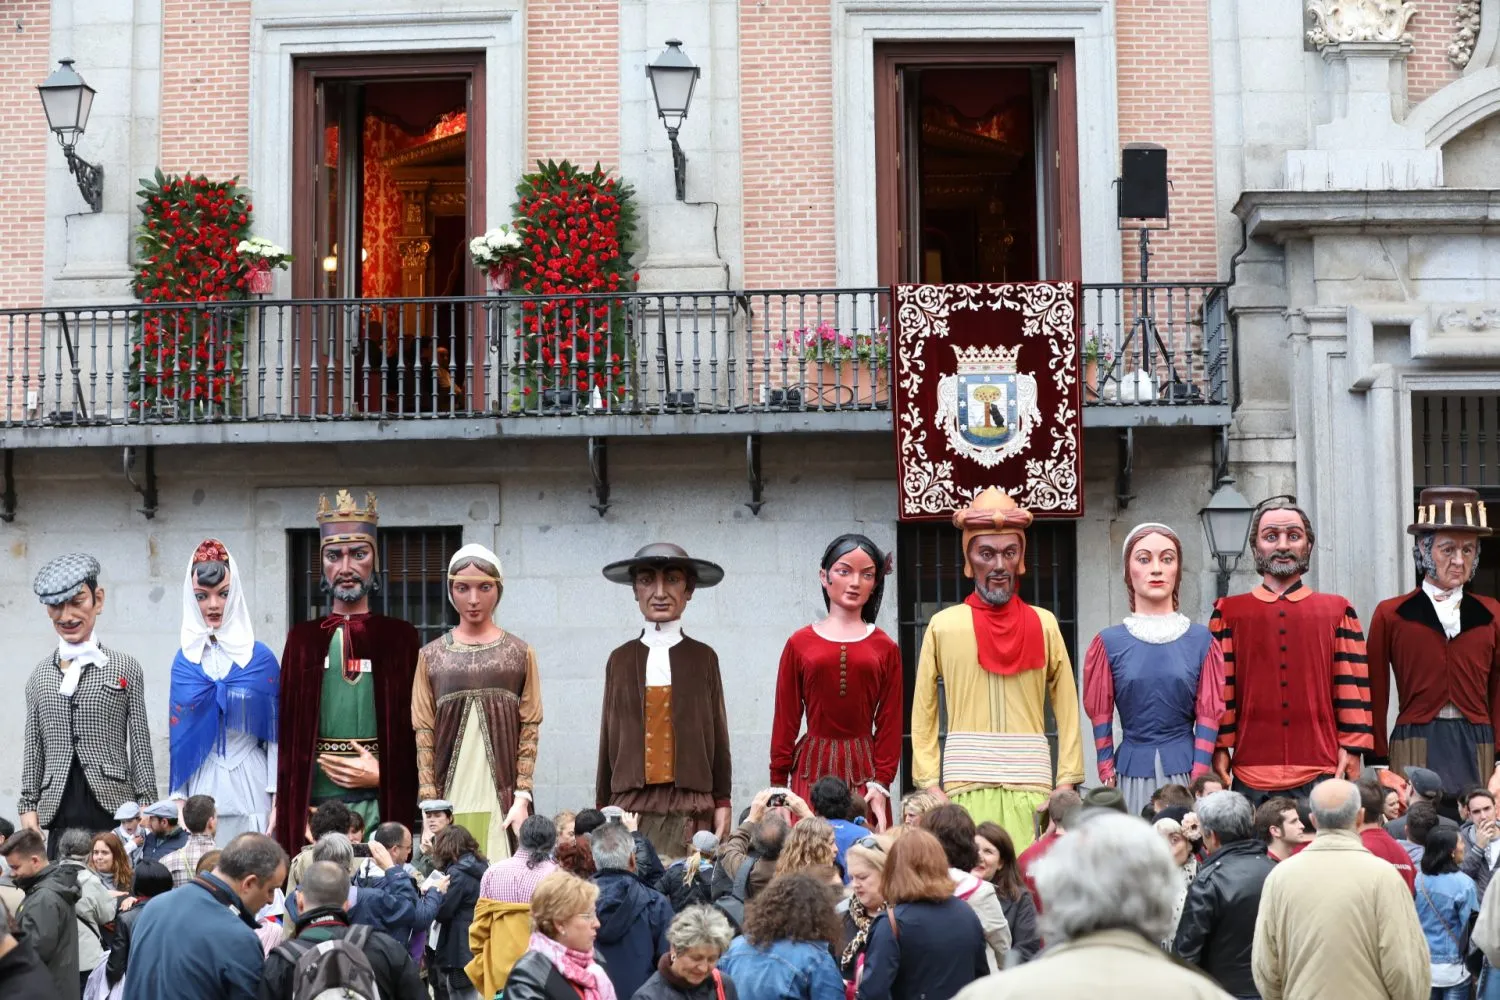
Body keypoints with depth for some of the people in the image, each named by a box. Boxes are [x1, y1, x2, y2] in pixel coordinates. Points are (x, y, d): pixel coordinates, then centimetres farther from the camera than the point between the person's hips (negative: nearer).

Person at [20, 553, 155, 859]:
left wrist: (147, 805, -1)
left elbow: (140, 742, 4)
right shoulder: (40, 675, 14)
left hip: (113, 810, -2)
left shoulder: (125, 668, 6)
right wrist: (28, 804, 9)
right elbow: (33, 747, 16)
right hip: (60, 816, 2)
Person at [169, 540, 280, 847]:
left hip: (250, 788, -1)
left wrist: (278, 800, -5)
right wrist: (178, 798, 2)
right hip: (200, 791, 2)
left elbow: (276, 733, 1)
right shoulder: (185, 660, 6)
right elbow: (178, 735, 8)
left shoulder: (260, 657, 1)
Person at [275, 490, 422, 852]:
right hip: (313, 806, 1)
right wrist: (289, 807, 0)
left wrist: (383, 775, -7)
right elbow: (288, 727, 8)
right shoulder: (303, 639, 11)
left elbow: (415, 727, 6)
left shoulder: (400, 638, 7)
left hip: (382, 803, -1)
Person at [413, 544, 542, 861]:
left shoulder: (520, 654, 7)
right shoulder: (432, 656, 8)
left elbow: (530, 730, 3)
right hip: (449, 799, 1)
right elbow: (423, 733, 4)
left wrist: (522, 797, -6)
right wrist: (429, 803, -4)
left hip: (502, 800, -1)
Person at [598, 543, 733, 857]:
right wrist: (602, 807, 11)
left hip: (689, 805, -1)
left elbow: (717, 733, 9)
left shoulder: (703, 658, 6)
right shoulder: (620, 660, 9)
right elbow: (609, 737, 12)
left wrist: (722, 803, 5)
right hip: (630, 802, 1)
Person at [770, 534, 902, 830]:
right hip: (812, 766, 0)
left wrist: (881, 784, -5)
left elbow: (890, 724, 4)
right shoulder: (800, 643, 4)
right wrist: (778, 784, 2)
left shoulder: (885, 649, 5)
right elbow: (785, 719, 5)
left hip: (863, 770, 0)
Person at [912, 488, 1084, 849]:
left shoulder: (1043, 625, 9)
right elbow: (923, 712, 6)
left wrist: (1067, 782, -2)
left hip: (1030, 782, 1)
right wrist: (929, 783, -1)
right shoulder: (944, 626, 7)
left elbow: (1067, 708, 6)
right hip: (966, 783, -1)